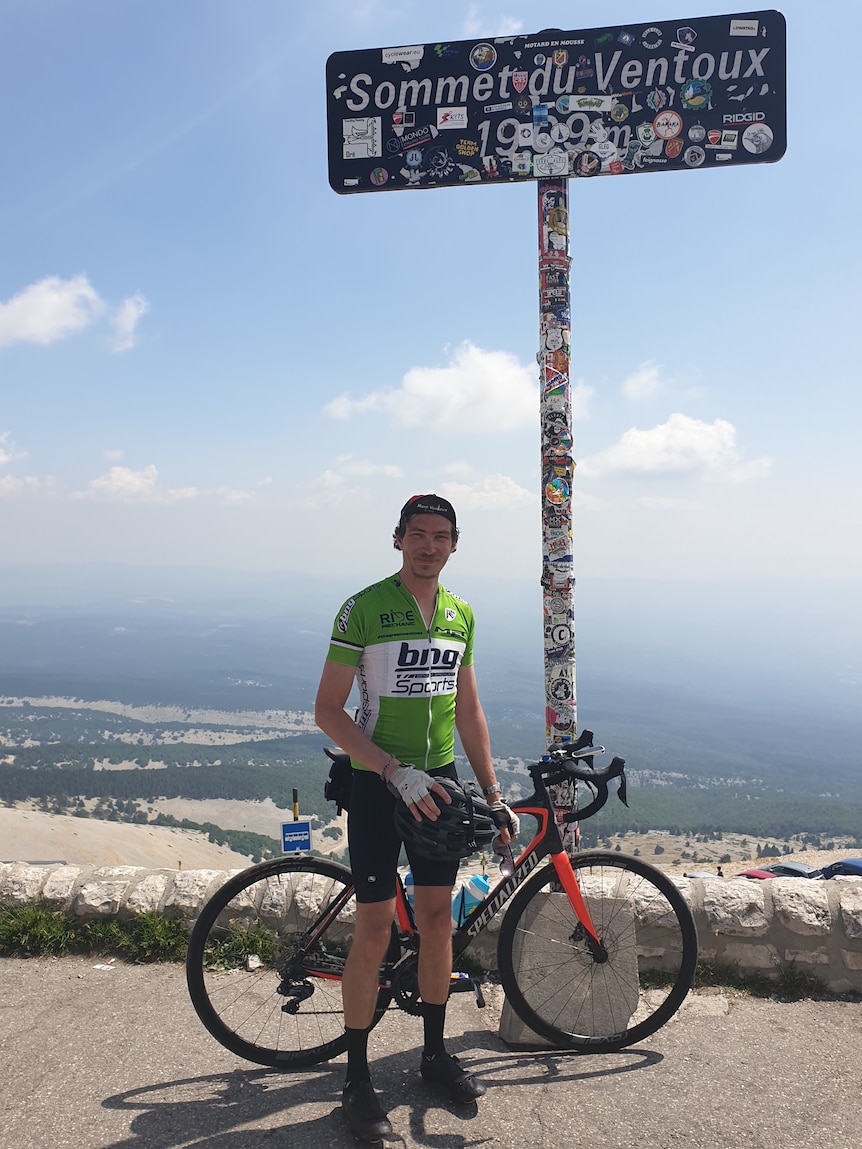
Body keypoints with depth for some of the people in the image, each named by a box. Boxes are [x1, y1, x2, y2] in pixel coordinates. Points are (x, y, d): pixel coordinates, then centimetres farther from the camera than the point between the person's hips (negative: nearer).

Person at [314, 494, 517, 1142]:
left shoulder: (461, 615, 6)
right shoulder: (364, 609, -12)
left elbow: (468, 711, 12)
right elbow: (328, 709, -12)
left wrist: (493, 794, 9)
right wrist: (396, 772, -21)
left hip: (438, 780, 5)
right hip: (378, 784, -5)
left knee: (438, 917, 14)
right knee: (376, 930, 0)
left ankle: (435, 1052, 34)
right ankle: (358, 1079, 20)